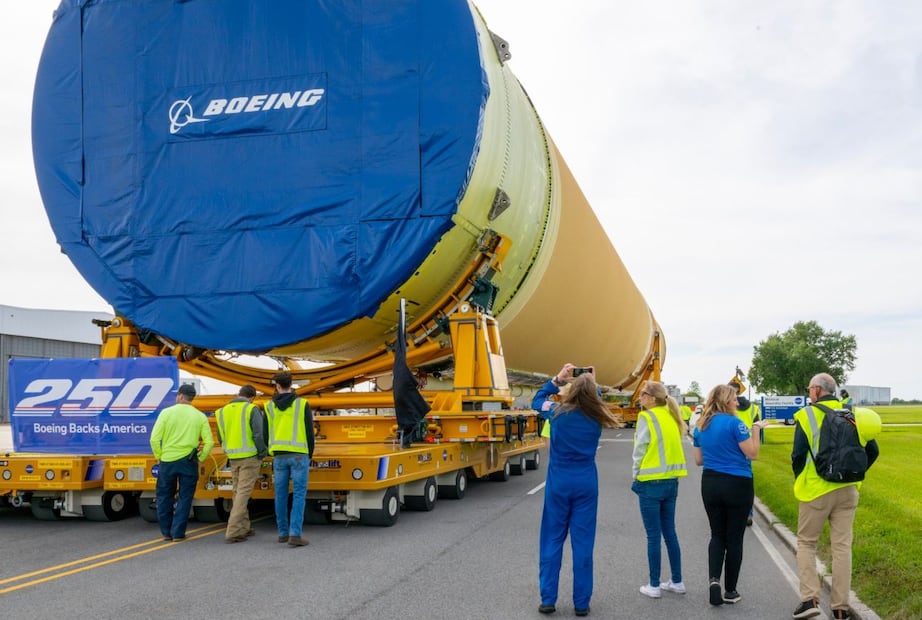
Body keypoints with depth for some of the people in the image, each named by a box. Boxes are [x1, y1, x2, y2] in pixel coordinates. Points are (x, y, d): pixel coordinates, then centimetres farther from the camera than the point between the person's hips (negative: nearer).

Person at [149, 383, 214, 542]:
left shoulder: (167, 412, -5)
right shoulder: (200, 416, 1)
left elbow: (155, 439, -9)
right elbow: (209, 442, -3)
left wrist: (159, 456, 5)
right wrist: (199, 458, 8)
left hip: (167, 461, 0)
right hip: (189, 462, 1)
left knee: (164, 497, 15)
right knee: (184, 498, 8)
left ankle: (166, 532, 20)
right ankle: (178, 533, 7)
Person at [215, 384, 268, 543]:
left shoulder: (223, 411, 9)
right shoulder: (252, 409, -8)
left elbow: (221, 436, 13)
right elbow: (259, 434, -14)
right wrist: (262, 453, -2)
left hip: (233, 458, 5)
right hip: (250, 457, -5)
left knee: (238, 492, 16)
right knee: (243, 493, -4)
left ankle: (243, 528, 23)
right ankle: (233, 531, -9)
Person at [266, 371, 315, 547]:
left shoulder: (269, 406, 6)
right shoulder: (302, 404, -1)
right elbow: (309, 432, -1)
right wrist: (309, 454, 11)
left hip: (279, 456, 3)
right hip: (299, 455, -3)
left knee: (281, 495, 11)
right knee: (299, 495, -3)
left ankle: (283, 533, 18)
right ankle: (295, 534, -11)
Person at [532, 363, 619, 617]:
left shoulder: (558, 413, -10)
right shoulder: (596, 418, -5)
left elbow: (537, 399, 11)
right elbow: (597, 403, 20)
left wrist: (558, 378, 9)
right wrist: (593, 383, 14)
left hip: (559, 483, -1)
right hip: (586, 483, 1)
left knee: (552, 541, 8)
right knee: (583, 544, 5)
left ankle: (548, 600, 10)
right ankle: (581, 603, 10)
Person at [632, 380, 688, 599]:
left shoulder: (647, 417, -12)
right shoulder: (670, 416, 8)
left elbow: (640, 450, -11)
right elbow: (673, 446, 11)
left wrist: (636, 475, 2)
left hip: (651, 483, -7)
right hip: (671, 480, 7)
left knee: (653, 536, 0)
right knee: (670, 532, 14)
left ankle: (654, 586, 7)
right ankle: (677, 582, 21)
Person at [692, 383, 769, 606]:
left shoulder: (701, 426, 6)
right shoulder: (734, 423, -13)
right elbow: (752, 454, -10)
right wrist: (756, 429, -2)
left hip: (710, 485, 5)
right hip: (737, 485, -5)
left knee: (717, 535, 14)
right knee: (734, 538, 6)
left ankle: (713, 579, -7)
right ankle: (730, 591, 13)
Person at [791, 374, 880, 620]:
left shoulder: (807, 415, -10)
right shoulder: (853, 413, 5)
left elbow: (798, 455, -12)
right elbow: (872, 451, 8)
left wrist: (800, 480, 5)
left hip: (816, 490, -4)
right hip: (848, 491, 4)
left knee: (806, 543, 9)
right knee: (842, 546, 10)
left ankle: (809, 599, -1)